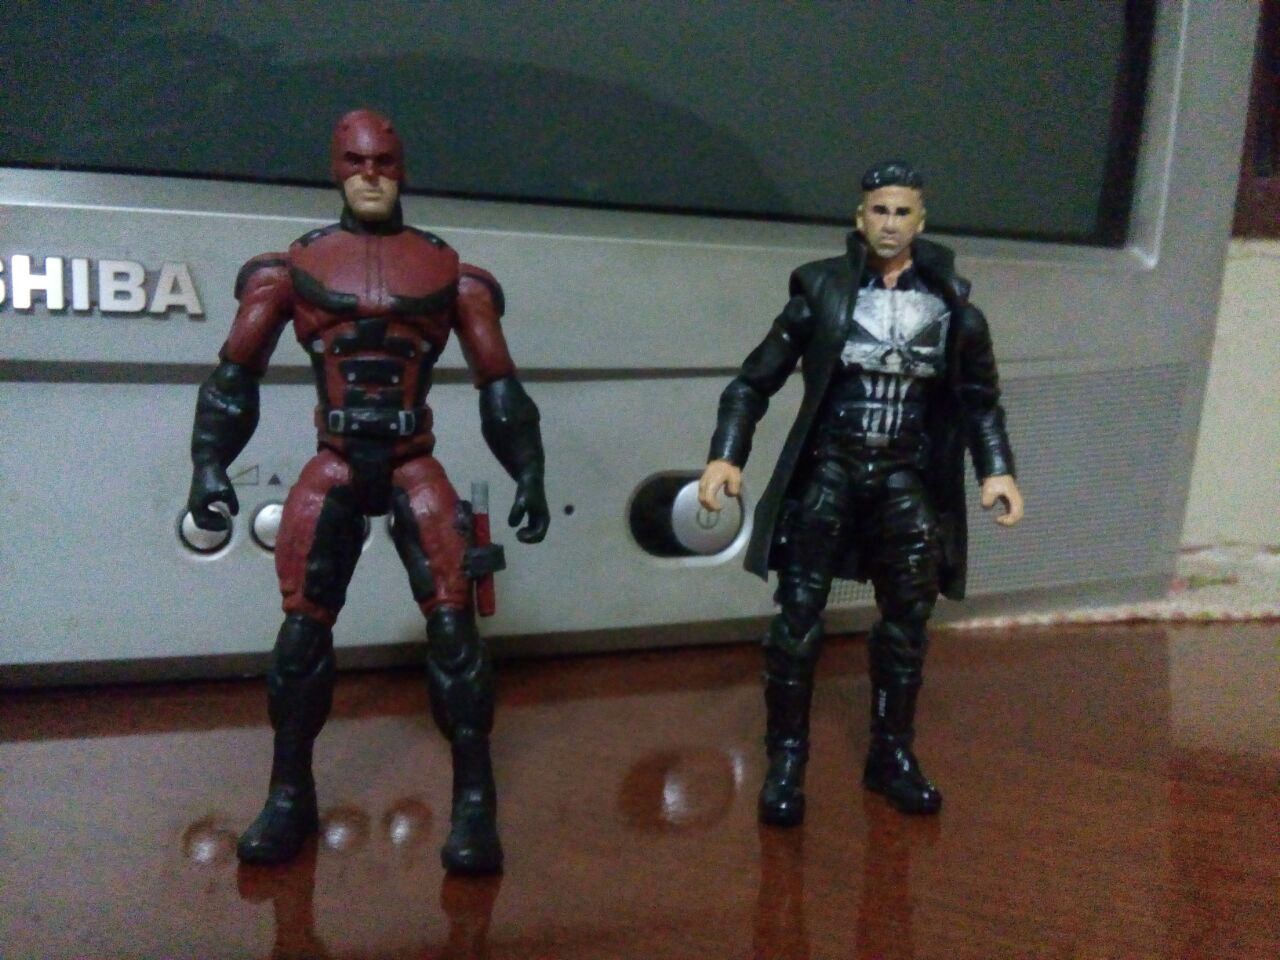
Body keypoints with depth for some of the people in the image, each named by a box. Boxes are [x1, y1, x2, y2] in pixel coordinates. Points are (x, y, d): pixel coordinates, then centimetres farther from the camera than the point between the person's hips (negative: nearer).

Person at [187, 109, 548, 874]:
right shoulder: (293, 267, 5)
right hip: (333, 468, 1)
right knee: (303, 630, 1)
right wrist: (211, 463, -5)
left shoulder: (449, 272, 6)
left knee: (453, 625, -10)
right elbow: (237, 373, 6)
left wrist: (529, 474, 2)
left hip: (415, 468, -1)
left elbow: (499, 384, 8)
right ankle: (290, 797, 18)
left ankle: (475, 804, 0)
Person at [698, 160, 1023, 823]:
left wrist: (996, 469, -1)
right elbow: (757, 379, -2)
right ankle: (785, 763, 10)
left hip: (907, 479, 3)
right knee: (798, 620, -3)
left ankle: (892, 756, 27)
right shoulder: (822, 290, -5)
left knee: (907, 622, 11)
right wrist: (726, 455, -13)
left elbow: (979, 396, 11)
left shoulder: (949, 302, 1)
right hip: (827, 470, -2)